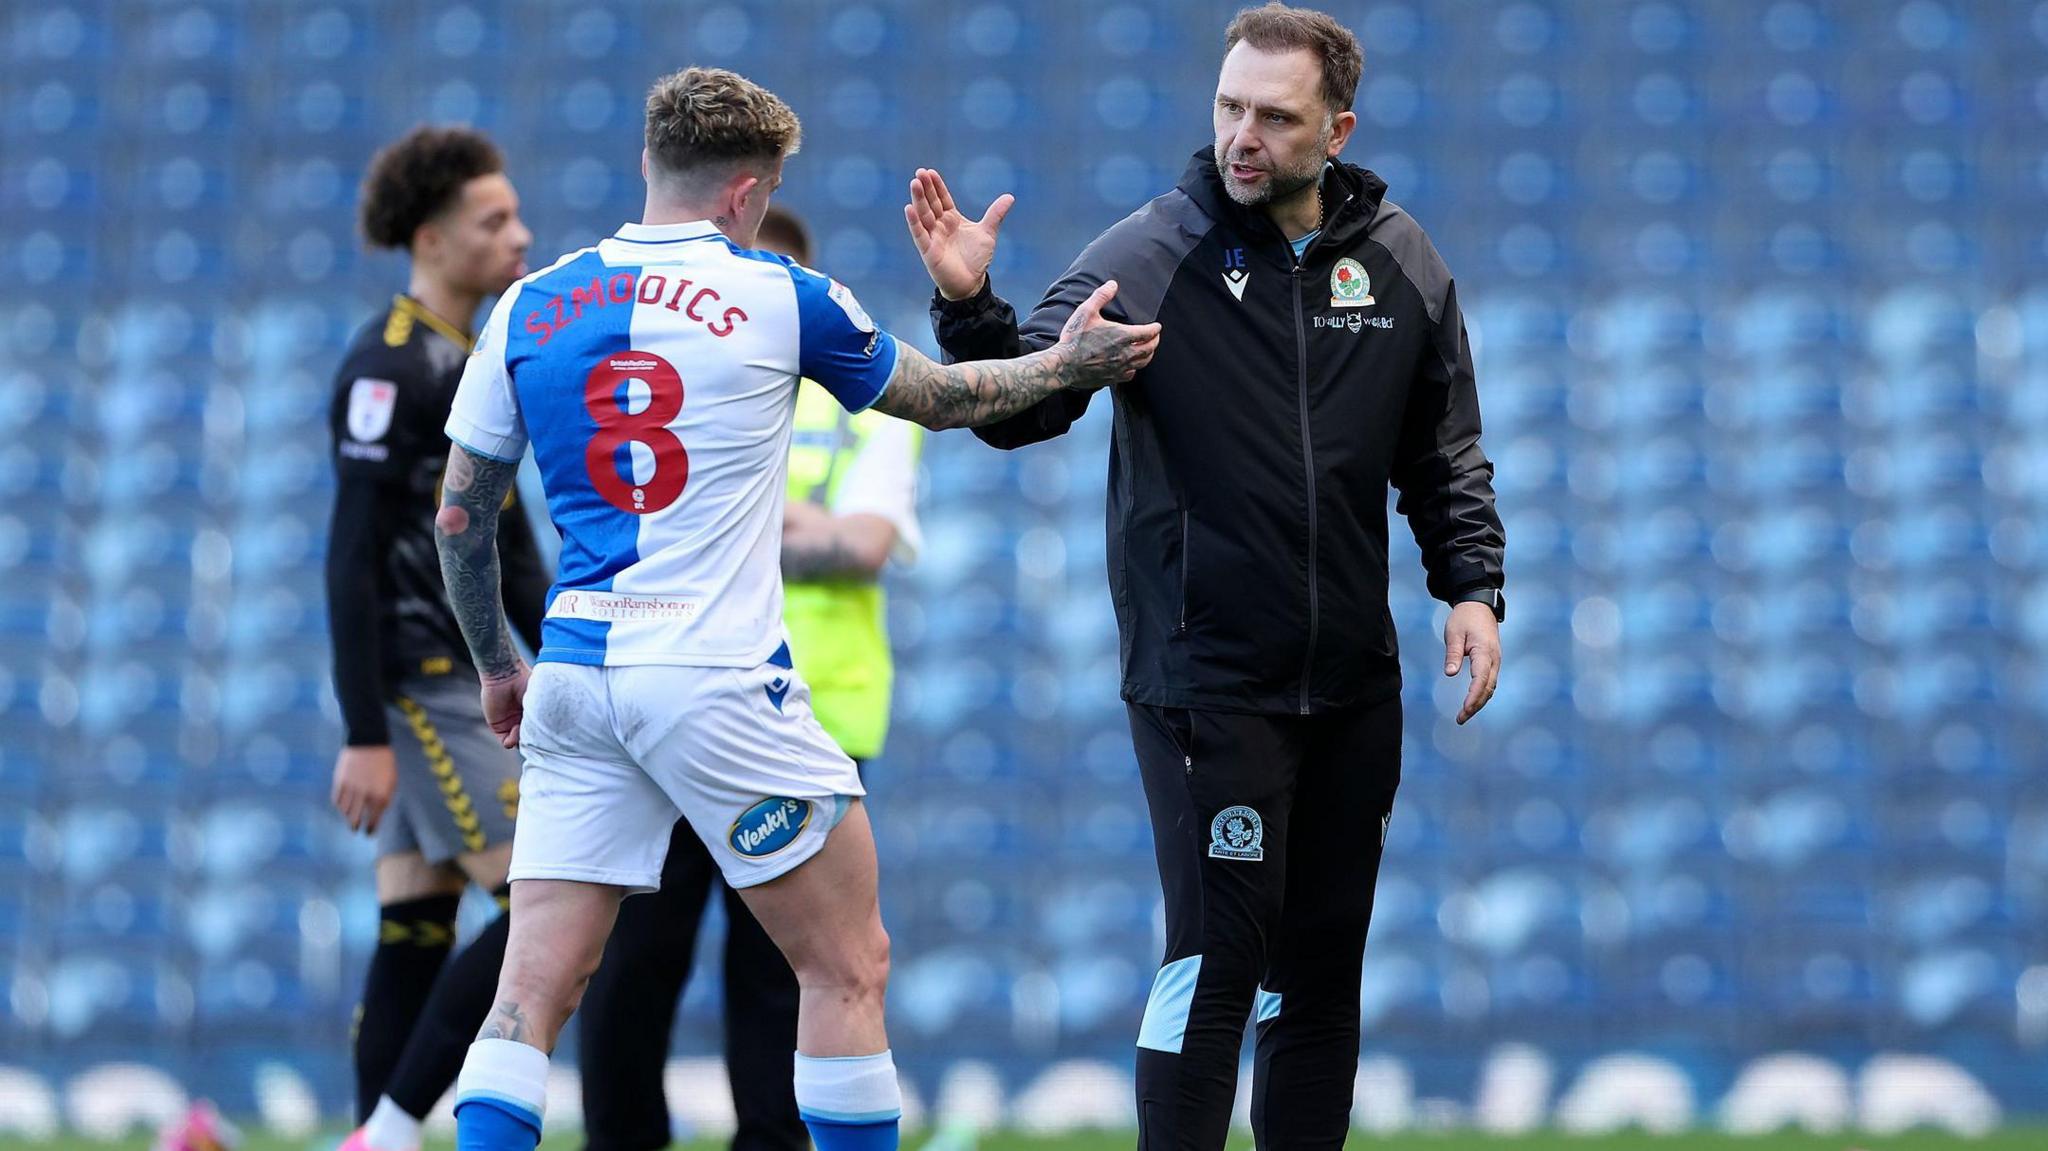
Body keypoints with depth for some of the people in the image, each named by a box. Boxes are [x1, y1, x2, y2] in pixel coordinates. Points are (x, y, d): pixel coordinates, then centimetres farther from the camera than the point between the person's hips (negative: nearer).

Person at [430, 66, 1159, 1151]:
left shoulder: (527, 306, 8)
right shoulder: (778, 297, -1)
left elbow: (460, 518, 12)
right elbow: (940, 399, 13)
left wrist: (497, 666, 24)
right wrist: (1066, 363, 28)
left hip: (572, 680, 4)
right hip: (718, 679, -4)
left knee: (534, 991, 3)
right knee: (846, 969, 7)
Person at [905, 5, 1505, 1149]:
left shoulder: (1401, 261, 4)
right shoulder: (1150, 255, -8)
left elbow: (1445, 455, 13)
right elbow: (1025, 406, -13)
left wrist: (1473, 586, 2)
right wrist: (971, 305, -30)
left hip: (1353, 687, 5)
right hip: (1207, 680, -5)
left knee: (1325, 969, 12)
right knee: (1218, 959, -10)